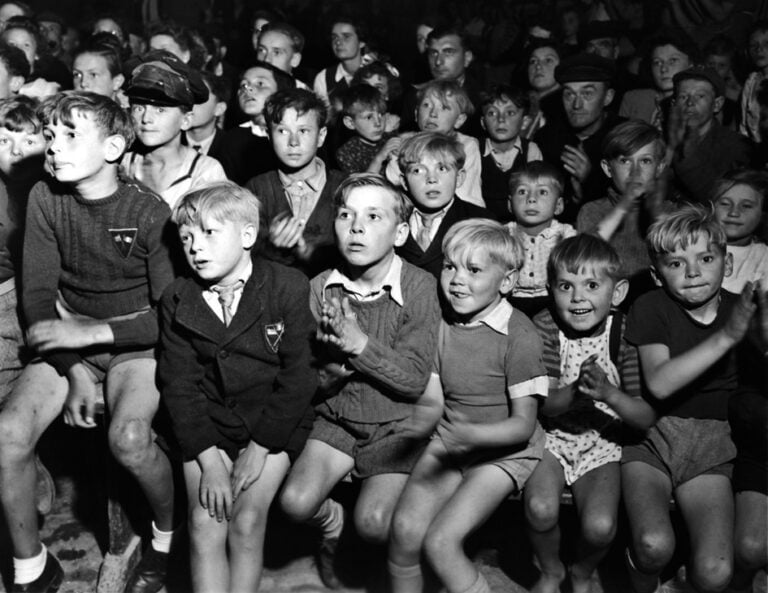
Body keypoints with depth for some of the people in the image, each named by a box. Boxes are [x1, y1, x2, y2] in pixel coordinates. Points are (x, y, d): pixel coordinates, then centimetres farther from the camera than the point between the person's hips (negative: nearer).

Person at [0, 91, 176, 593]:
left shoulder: (149, 212, -14)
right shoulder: (45, 199, -2)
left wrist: (93, 332, -22)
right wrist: (73, 369, -13)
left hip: (135, 338, -4)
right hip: (68, 339, 4)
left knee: (128, 437, -31)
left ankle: (170, 536, 2)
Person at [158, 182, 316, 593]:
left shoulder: (288, 288, -10)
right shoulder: (177, 301, 0)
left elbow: (297, 378, -9)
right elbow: (179, 385, -2)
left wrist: (258, 449, -12)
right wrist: (209, 460, -11)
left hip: (274, 422, -2)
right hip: (208, 424, 2)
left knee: (247, 521, -15)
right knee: (205, 524, -12)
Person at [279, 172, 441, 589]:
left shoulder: (420, 287, -13)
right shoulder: (321, 289, -4)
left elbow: (414, 380, -16)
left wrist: (360, 344, -26)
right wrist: (334, 368, -23)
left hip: (396, 424, -2)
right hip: (335, 419, 3)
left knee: (373, 524, -19)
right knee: (295, 502, -17)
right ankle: (332, 521, 20)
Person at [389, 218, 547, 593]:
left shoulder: (519, 335, -13)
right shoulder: (443, 325, 6)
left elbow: (523, 426, -14)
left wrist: (471, 433, -31)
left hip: (502, 451, -5)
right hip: (449, 443, 5)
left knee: (439, 541, -19)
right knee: (404, 529, -17)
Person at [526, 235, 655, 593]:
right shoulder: (544, 327, -9)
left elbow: (647, 418, -10)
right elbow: (538, 404, -13)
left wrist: (608, 393, -29)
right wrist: (575, 391, -33)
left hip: (602, 442, 0)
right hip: (551, 434, 0)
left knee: (600, 526, -22)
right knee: (540, 509, -26)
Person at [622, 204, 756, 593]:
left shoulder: (743, 311, 4)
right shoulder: (651, 307, -4)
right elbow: (659, 383, -20)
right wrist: (725, 338, -25)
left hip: (709, 445, 2)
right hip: (649, 437, -2)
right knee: (654, 545, -27)